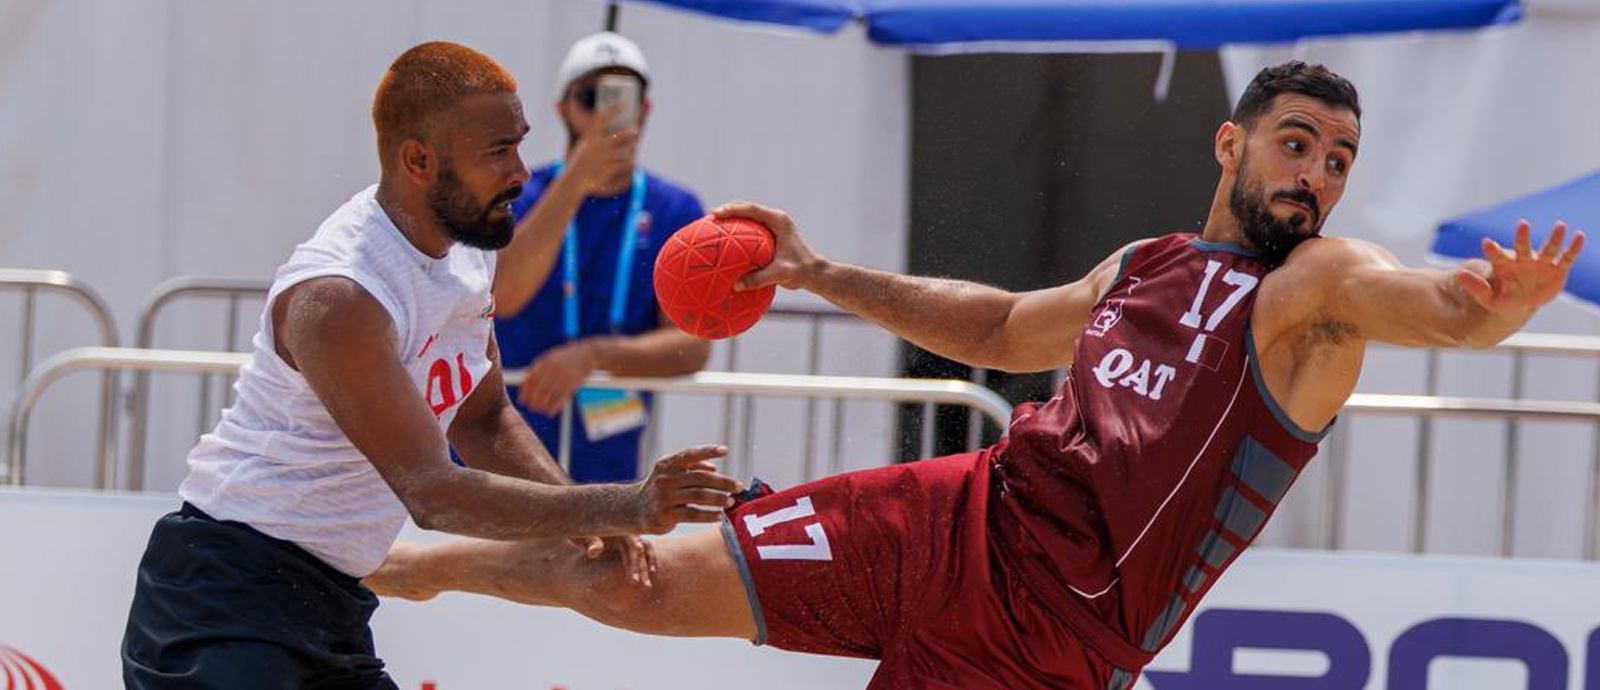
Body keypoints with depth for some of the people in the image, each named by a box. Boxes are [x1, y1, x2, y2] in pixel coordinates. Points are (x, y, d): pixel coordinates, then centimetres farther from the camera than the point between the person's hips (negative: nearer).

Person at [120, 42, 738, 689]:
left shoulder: (466, 247, 5)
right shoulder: (336, 300, -25)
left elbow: (482, 419, 17)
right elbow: (431, 492, -27)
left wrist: (580, 524, -1)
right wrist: (619, 508, -30)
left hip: (332, 602, 10)